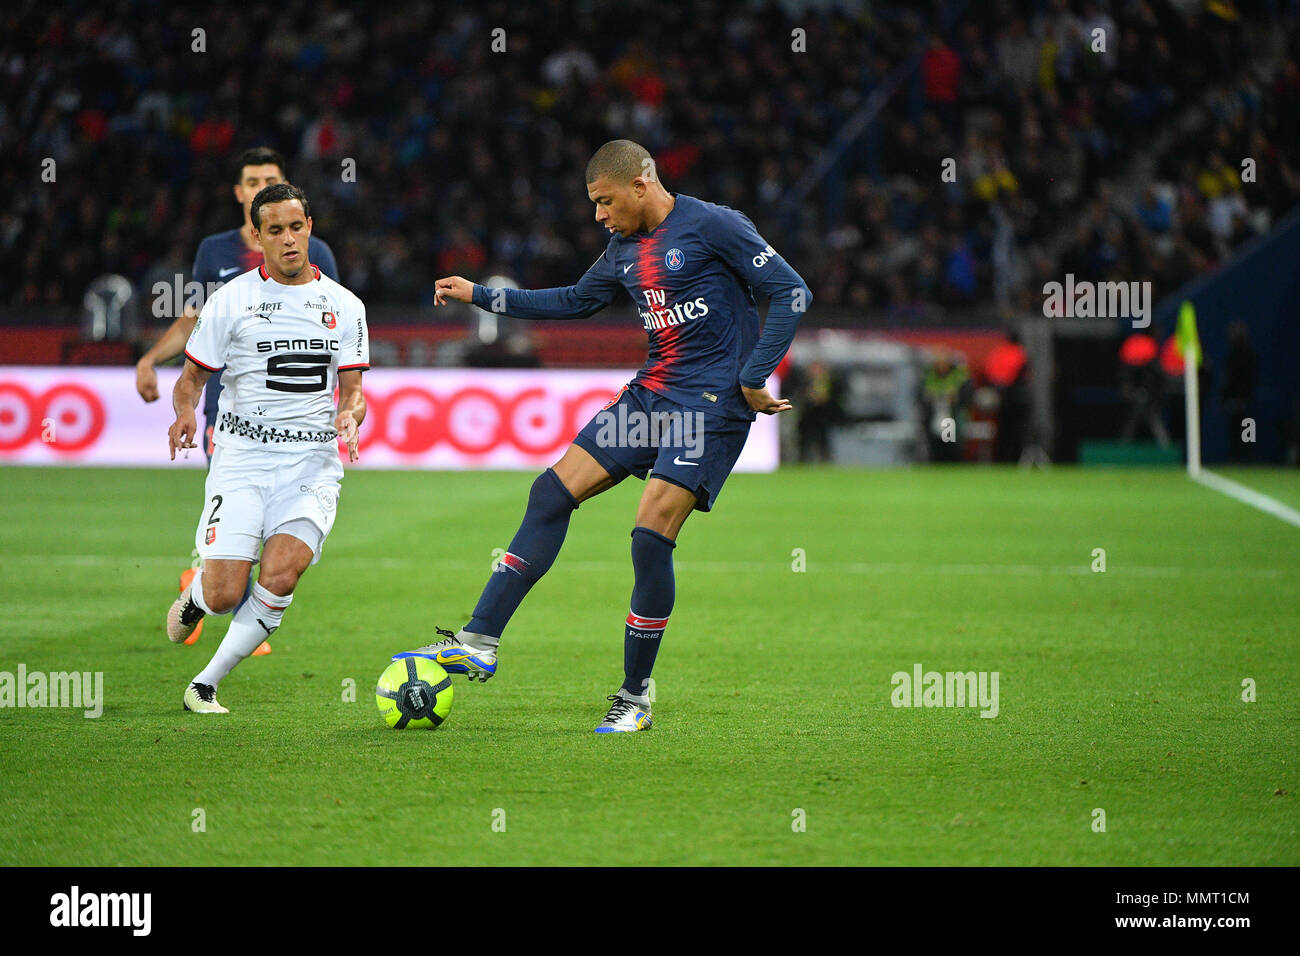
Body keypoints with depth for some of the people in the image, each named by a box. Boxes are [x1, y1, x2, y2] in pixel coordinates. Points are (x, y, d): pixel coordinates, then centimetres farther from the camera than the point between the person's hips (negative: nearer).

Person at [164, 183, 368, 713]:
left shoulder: (343, 306, 10)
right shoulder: (230, 300, 3)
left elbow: (353, 389, 11)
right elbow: (191, 376, 7)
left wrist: (349, 416, -12)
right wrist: (185, 412, -16)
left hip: (312, 462, 2)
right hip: (241, 457, -1)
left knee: (280, 577, -21)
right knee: (224, 595, -12)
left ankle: (205, 686, -4)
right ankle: (194, 598, 27)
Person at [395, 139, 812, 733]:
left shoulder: (713, 226, -11)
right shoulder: (624, 250, 12)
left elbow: (792, 294, -13)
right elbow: (576, 301, 29)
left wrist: (754, 379, -16)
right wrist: (479, 296, 26)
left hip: (711, 405, -8)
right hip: (651, 394, 8)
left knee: (651, 535, -16)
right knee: (552, 492, -1)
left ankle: (635, 698, -2)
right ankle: (479, 644, 1)